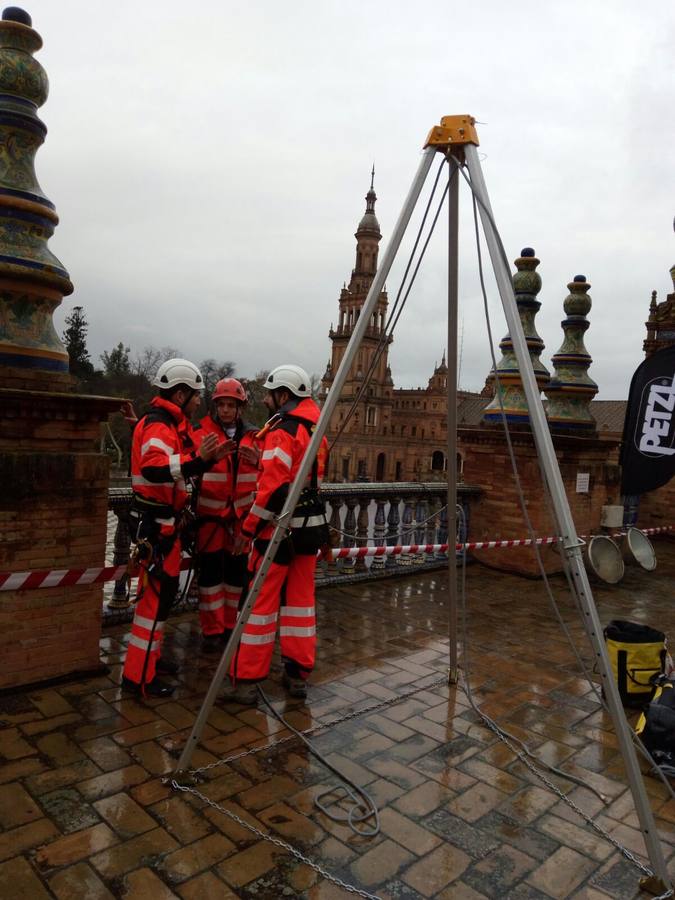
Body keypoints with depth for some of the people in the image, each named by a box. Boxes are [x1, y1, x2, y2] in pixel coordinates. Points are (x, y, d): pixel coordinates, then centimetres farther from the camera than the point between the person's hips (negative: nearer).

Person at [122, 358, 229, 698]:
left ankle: (149, 656, 33)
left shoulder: (173, 424, 15)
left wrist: (207, 459, 6)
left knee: (163, 590, 19)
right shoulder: (158, 425, -18)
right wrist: (197, 459, -40)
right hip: (155, 523, -11)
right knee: (156, 594, -7)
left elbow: (179, 467, 18)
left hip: (165, 521, 11)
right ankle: (138, 676, 2)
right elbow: (152, 468, -35)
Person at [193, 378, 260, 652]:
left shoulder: (253, 434, 7)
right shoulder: (201, 432, -3)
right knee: (210, 569, 1)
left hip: (242, 513, 3)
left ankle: (231, 625, 25)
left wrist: (257, 461, -16)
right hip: (210, 512, -3)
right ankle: (212, 630, 13)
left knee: (237, 568, 9)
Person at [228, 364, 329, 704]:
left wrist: (249, 529, -12)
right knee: (301, 598, 13)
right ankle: (298, 674, 21)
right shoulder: (316, 430, 12)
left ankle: (246, 680, 8)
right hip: (311, 524, 8)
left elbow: (272, 487, -19)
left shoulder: (283, 431, -14)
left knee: (260, 599, 0)